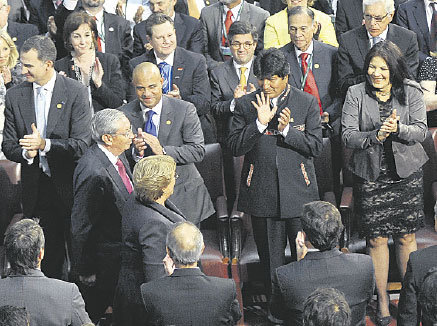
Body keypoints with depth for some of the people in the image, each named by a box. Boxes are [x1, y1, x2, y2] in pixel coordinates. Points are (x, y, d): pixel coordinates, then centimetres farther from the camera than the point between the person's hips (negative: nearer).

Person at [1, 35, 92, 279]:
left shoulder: (76, 92, -6)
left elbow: (82, 145, -11)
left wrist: (44, 144, -22)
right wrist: (25, 152, -16)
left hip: (70, 188, -2)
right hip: (36, 190, 3)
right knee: (48, 259, 5)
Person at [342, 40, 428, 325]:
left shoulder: (411, 92, -2)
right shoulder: (356, 94, -2)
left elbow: (421, 131, -6)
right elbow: (348, 135, -7)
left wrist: (398, 128, -25)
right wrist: (375, 136, -23)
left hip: (406, 174, 0)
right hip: (370, 176, 0)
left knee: (407, 237, 6)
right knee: (377, 239, 5)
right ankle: (382, 298, 18)